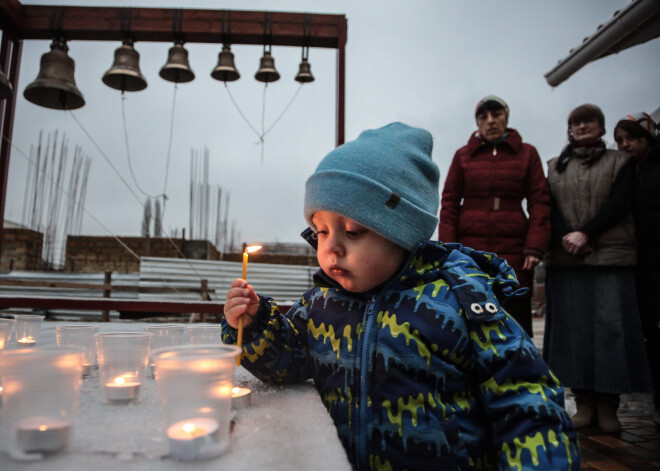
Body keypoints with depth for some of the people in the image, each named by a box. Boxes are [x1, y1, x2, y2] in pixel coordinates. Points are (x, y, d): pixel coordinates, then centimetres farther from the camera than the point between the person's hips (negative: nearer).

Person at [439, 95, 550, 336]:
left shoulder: (527, 153, 9)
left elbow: (539, 202, 5)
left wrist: (535, 248, -6)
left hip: (513, 251, 0)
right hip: (469, 247, 0)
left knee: (517, 319, 1)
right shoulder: (463, 155, 10)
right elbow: (449, 204, 7)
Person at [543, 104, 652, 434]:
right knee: (572, 328, -1)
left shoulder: (620, 162, 14)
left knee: (610, 326, -5)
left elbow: (618, 203, -1)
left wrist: (586, 233, -14)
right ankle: (584, 403, 7)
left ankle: (608, 406, 2)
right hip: (566, 259, 2)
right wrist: (566, 237, -11)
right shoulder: (555, 167, 18)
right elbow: (550, 208, 6)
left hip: (611, 256, -1)